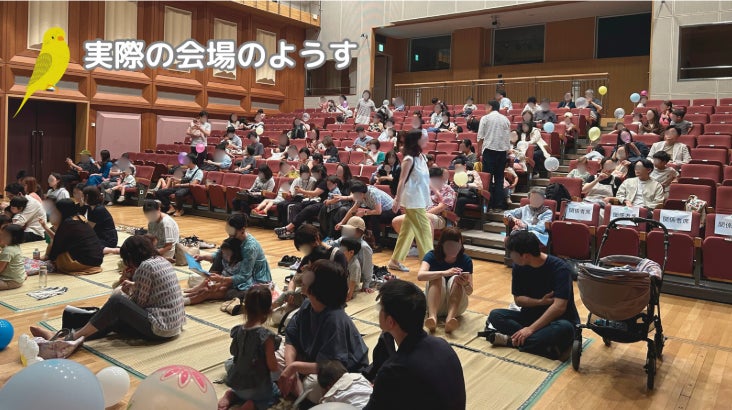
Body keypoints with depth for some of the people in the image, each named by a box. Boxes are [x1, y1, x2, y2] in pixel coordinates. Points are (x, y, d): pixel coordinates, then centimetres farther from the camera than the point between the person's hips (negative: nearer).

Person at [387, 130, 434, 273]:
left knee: (407, 230, 12)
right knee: (424, 229, -5)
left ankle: (395, 261, 21)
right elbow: (402, 181, -15)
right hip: (413, 201, -8)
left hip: (420, 200, 8)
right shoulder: (409, 159, -13)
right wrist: (397, 200, -18)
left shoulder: (422, 157, 11)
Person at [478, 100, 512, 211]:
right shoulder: (505, 119, 9)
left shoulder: (485, 118, -1)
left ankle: (489, 202, -2)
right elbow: (508, 137, 9)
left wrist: (479, 149, 6)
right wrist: (507, 150, 16)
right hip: (502, 150, 4)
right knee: (499, 177, 8)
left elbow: (480, 136, -3)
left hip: (489, 149, -4)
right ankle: (499, 203, 8)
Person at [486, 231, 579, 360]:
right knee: (495, 315, -18)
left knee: (564, 328, -39)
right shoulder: (519, 267, -4)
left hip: (558, 320, -5)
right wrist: (541, 301, -16)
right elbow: (518, 299, 2)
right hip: (532, 315, 5)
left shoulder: (560, 268, -20)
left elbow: (559, 307, -28)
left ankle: (511, 341, -27)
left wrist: (531, 329, -32)